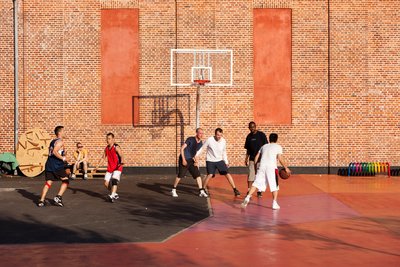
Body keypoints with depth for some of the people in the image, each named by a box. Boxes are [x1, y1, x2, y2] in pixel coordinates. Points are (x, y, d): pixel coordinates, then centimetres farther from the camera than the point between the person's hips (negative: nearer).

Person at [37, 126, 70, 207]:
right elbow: (55, 151, -21)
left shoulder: (52, 142, 20)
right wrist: (63, 158, -13)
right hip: (57, 166, -8)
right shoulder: (60, 142, -7)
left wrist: (63, 153, 24)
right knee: (65, 181, 5)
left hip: (49, 165, 8)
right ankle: (58, 197, -7)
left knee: (48, 183, 7)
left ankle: (41, 201, -2)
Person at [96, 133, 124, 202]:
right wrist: (97, 166, 13)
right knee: (106, 183, 4)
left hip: (117, 168, -7)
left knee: (114, 180, -26)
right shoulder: (106, 148, 9)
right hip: (109, 168, 7)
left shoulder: (116, 147, -13)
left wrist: (122, 162, -48)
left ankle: (112, 196, -35)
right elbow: (103, 158, 20)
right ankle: (115, 194, 23)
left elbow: (121, 156, -27)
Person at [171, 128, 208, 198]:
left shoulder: (200, 143, 5)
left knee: (198, 174, -3)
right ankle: (174, 190, 13)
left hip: (191, 160, 6)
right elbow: (182, 149, -15)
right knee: (180, 175, -4)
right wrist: (183, 159, -20)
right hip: (184, 159, -6)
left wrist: (195, 162, 6)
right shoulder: (190, 139, -14)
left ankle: (201, 191, -1)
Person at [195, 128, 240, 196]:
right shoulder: (209, 140, -16)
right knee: (210, 175, -20)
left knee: (228, 174, -4)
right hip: (210, 161, -3)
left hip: (220, 160, 3)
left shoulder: (223, 141, -4)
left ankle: (235, 190, 5)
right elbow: (202, 148, -4)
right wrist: (196, 155, -12)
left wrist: (226, 162, 12)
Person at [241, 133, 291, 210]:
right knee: (274, 186, 7)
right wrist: (286, 168, 5)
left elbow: (256, 157, 19)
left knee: (256, 183, 5)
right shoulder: (278, 147, 9)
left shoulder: (264, 146, 22)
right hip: (272, 167, -3)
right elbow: (280, 158, -3)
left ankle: (248, 197, -9)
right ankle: (274, 203, 3)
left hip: (262, 166, 3)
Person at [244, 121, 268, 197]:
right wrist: (246, 158, 11)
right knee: (251, 175, -4)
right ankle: (249, 191, -3)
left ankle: (259, 191, 19)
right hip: (252, 159, 3)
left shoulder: (261, 135, -6)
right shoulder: (249, 136, 7)